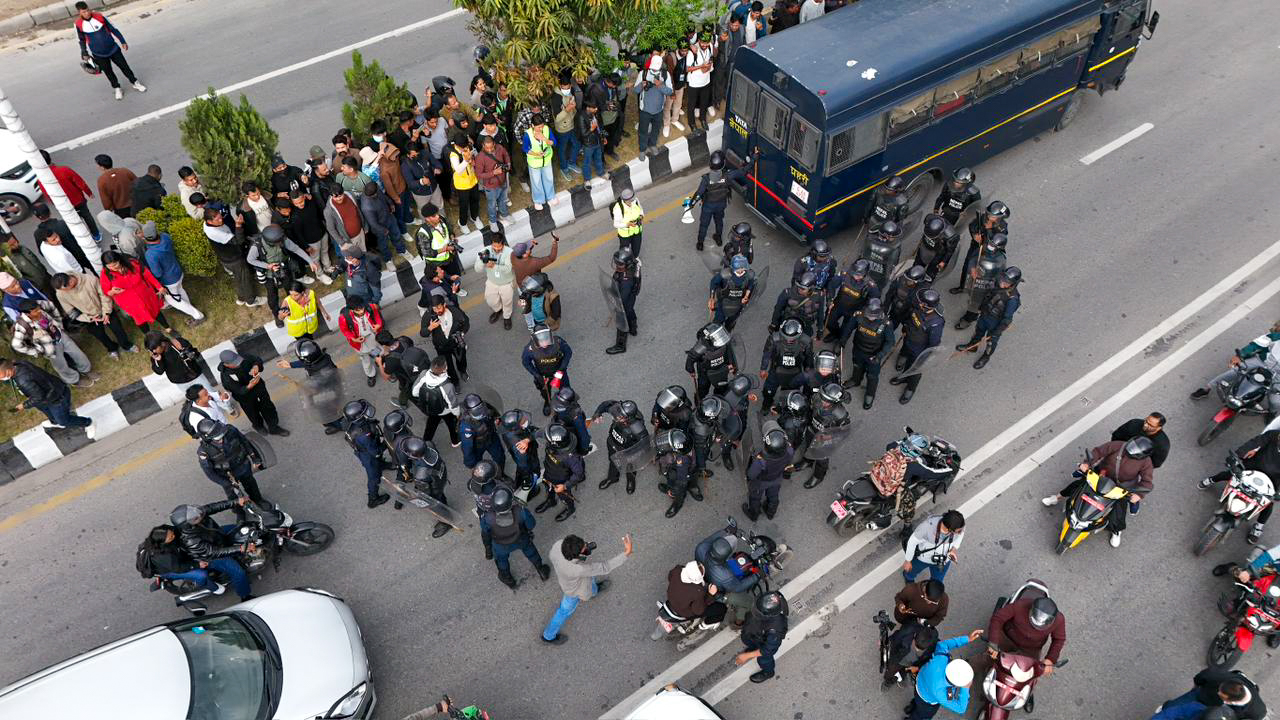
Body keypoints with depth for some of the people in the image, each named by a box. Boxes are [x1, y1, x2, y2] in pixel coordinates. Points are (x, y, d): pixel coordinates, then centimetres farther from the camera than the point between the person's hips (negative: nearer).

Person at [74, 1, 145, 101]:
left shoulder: (99, 16, -13)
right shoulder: (78, 24, -10)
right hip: (99, 54, 0)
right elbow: (82, 40, 5)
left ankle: (135, 83, 29)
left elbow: (113, 29, -2)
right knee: (108, 72, 10)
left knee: (124, 66, 9)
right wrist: (84, 54, 9)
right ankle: (117, 89, 29)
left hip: (113, 48, 0)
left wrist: (122, 41, -1)